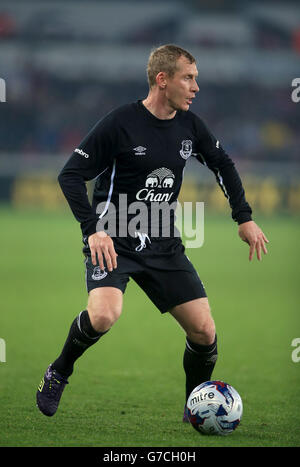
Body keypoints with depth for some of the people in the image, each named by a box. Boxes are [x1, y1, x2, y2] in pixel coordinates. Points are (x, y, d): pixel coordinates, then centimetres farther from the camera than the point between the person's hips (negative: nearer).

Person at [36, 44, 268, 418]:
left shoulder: (189, 125, 3)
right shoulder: (120, 123, -14)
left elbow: (221, 163, 22)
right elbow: (70, 175, -12)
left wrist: (244, 217, 14)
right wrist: (94, 229, -22)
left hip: (163, 245, 6)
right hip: (112, 241, -5)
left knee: (204, 332, -3)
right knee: (104, 316, -31)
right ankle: (58, 373, -2)